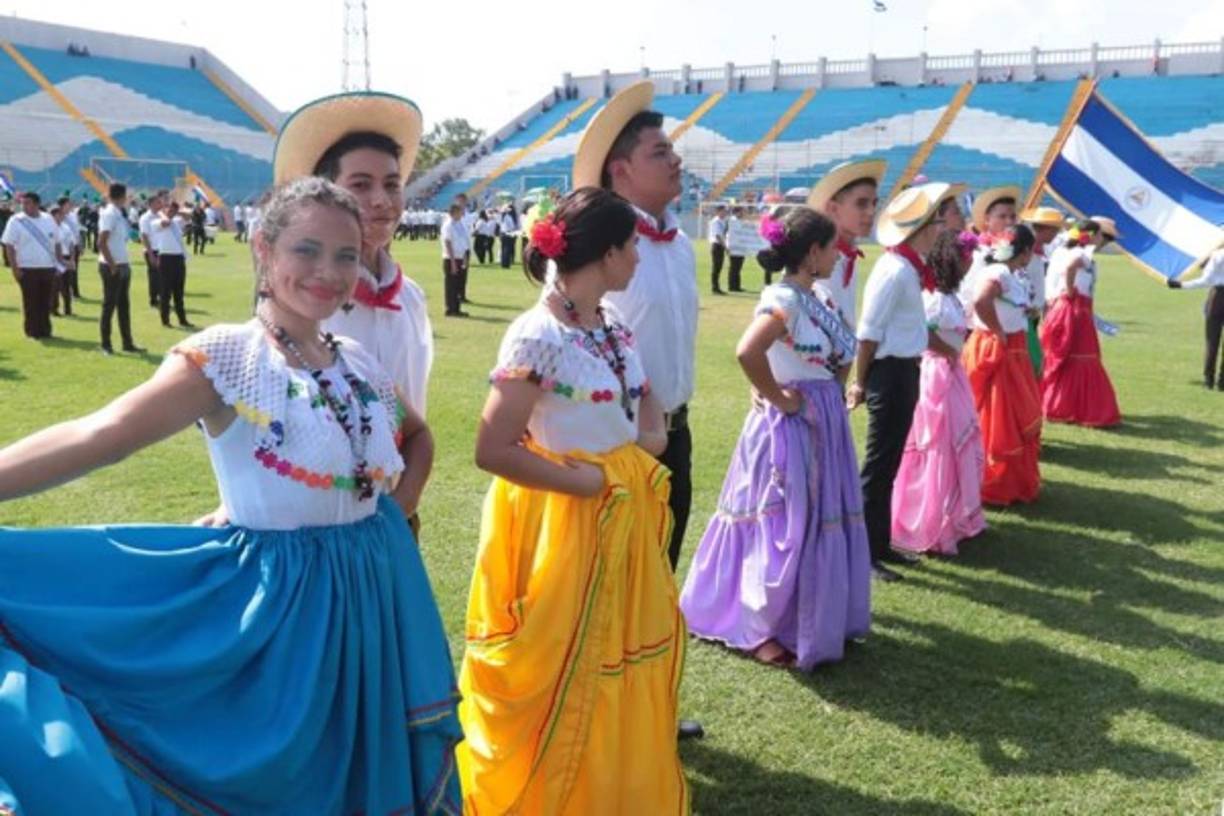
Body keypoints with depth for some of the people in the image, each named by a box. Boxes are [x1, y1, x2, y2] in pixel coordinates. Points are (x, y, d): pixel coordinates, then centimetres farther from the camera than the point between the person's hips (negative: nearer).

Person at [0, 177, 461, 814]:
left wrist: (397, 514, 5)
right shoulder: (224, 357, -14)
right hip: (276, 601, -5)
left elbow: (418, 438, 21)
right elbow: (101, 436, -28)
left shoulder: (361, 364, 4)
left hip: (368, 598, 6)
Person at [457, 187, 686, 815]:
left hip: (625, 518, 8)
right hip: (563, 522, -8)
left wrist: (650, 439, -2)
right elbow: (492, 450, -24)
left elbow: (646, 399, 19)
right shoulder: (538, 336, -21)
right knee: (560, 680, 8)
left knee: (619, 666, 20)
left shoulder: (613, 323, 4)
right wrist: (583, 480, -18)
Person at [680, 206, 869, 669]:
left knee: (822, 525, 18)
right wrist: (777, 398, -22)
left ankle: (814, 621, 34)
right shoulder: (784, 298, -19)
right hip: (791, 425, -9)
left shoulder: (820, 296, 8)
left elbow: (843, 353, 23)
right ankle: (758, 630, 18)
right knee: (783, 530, 1)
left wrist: (833, 390, 6)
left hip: (824, 423, 9)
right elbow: (747, 352, -36)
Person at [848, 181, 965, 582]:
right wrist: (860, 382, -12)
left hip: (905, 372, 9)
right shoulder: (895, 270, -19)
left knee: (889, 464, 16)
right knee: (879, 466, -1)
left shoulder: (911, 268, 10)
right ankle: (864, 553, 9)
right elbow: (869, 332, -18)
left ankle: (881, 544, 28)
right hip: (890, 372, -9)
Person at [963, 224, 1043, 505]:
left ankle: (1017, 481, 32)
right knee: (997, 424, -1)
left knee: (1016, 420, 18)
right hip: (995, 354, -10)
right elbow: (980, 302, -38)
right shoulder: (998, 273, -20)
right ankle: (995, 488, 11)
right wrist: (998, 333, -25)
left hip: (1012, 354, 10)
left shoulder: (1012, 275, 11)